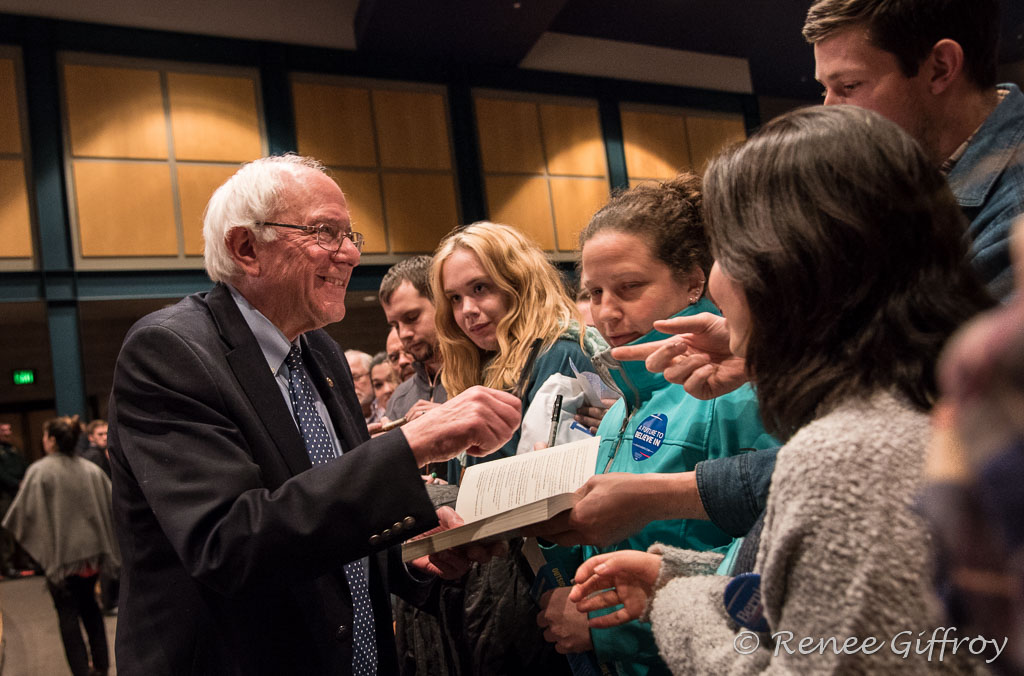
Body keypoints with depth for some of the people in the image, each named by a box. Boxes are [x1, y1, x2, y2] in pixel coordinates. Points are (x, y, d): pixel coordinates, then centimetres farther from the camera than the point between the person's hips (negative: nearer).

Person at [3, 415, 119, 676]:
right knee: (89, 605, 20)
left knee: (68, 614, 7)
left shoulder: (39, 471, -12)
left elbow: (24, 511, -12)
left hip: (60, 552, -4)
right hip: (91, 549, 4)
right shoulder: (92, 469, -1)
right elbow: (111, 506, 2)